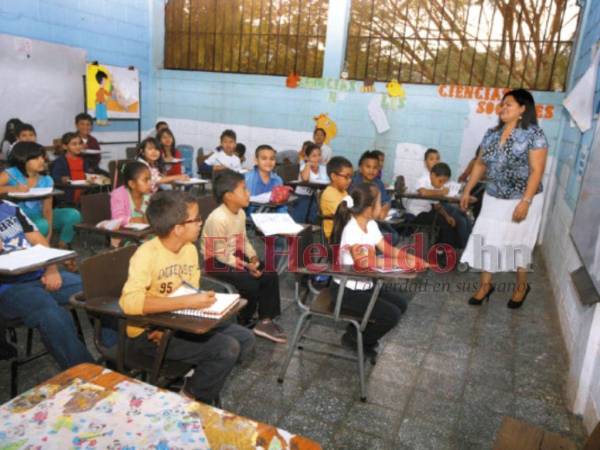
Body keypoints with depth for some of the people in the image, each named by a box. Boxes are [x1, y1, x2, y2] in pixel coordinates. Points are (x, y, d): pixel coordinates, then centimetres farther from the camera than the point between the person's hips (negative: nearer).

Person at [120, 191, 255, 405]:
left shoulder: (190, 249, -2)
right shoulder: (147, 254, -24)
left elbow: (191, 295, 2)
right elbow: (130, 302, -37)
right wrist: (187, 301, -37)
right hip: (147, 332, -7)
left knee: (245, 339, 1)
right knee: (227, 348, -19)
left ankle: (198, 378, 17)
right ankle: (190, 398, 5)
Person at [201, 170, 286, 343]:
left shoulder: (240, 213, 0)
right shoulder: (218, 218, -27)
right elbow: (221, 255, -24)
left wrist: (253, 257, -9)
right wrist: (247, 266, -23)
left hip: (234, 257, 9)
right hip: (216, 263, -9)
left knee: (270, 275, -3)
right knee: (250, 284, -22)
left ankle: (265, 321, 5)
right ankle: (242, 322, 7)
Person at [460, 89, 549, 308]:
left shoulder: (534, 134, -14)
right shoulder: (492, 133, 3)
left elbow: (536, 171, -17)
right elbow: (480, 164, 9)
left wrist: (525, 202, -23)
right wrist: (467, 190, 8)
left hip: (522, 199, -5)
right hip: (493, 198, 5)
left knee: (518, 242, 9)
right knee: (487, 240, 7)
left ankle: (522, 285, 31)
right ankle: (485, 284, 23)